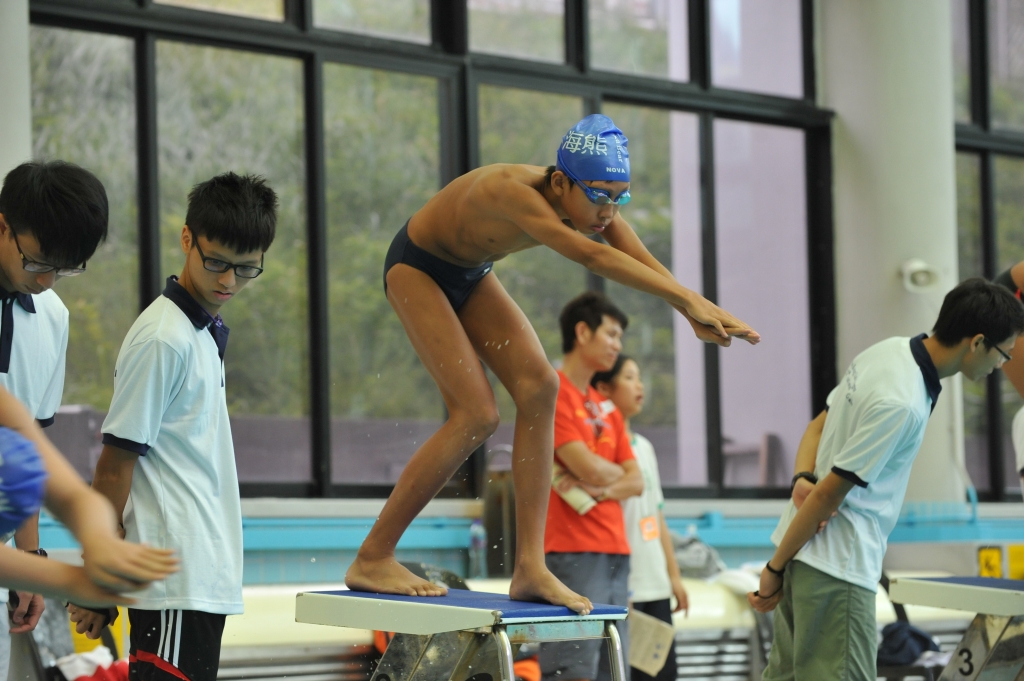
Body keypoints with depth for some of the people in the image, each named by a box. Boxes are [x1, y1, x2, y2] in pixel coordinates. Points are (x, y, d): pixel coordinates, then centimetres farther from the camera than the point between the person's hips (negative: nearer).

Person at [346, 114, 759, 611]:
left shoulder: (592, 203, -18)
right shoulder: (514, 192, -41)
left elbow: (645, 265, -28)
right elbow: (591, 257, -53)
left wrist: (696, 314, -47)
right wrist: (689, 300, -59)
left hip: (471, 275, 8)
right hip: (416, 267, -8)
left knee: (538, 387, -11)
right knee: (477, 415, -18)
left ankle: (529, 568, -12)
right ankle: (371, 560, -9)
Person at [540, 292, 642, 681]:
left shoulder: (606, 407, 20)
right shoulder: (552, 392, -6)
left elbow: (636, 482, 14)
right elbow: (592, 469, -15)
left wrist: (603, 489, -7)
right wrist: (616, 473, 7)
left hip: (614, 553, 8)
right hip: (571, 551, -8)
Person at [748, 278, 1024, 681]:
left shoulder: (888, 349, 4)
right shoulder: (902, 405, -24)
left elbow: (819, 425, 14)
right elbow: (828, 495, -18)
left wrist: (803, 478, -5)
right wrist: (775, 569, -9)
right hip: (836, 568, -10)